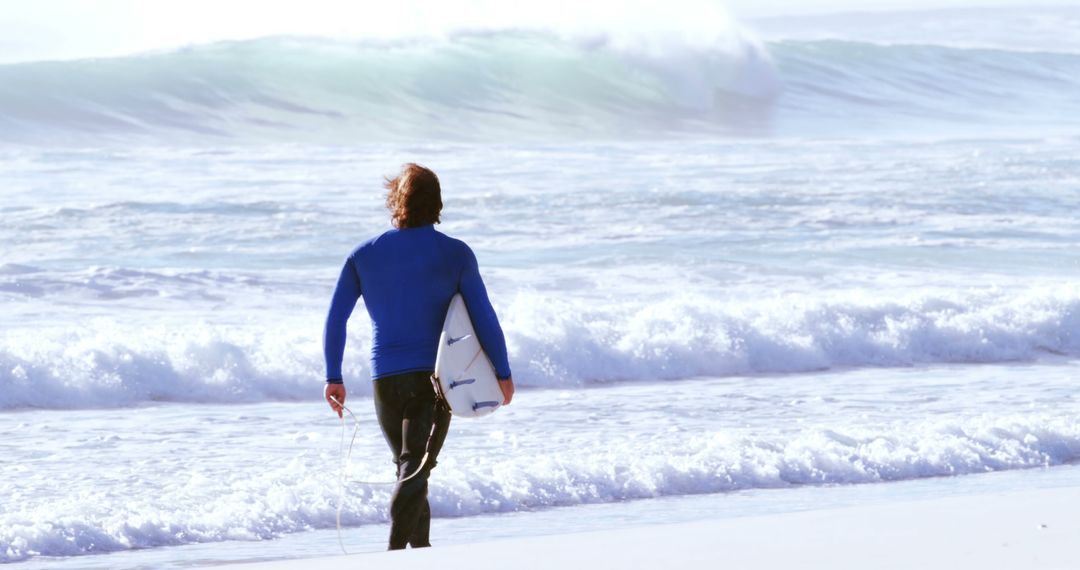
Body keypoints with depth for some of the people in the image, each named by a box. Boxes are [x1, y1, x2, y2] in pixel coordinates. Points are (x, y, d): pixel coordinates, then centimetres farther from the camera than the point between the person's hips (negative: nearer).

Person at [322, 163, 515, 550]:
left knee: (409, 466, 19)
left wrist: (334, 377, 5)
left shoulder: (364, 256, 3)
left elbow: (336, 318, 1)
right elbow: (483, 317, -3)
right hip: (435, 376, -3)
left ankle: (421, 549, 28)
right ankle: (397, 547, -26)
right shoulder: (455, 254, -3)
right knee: (416, 468, -8)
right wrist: (503, 372, 6)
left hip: (386, 379, 3)